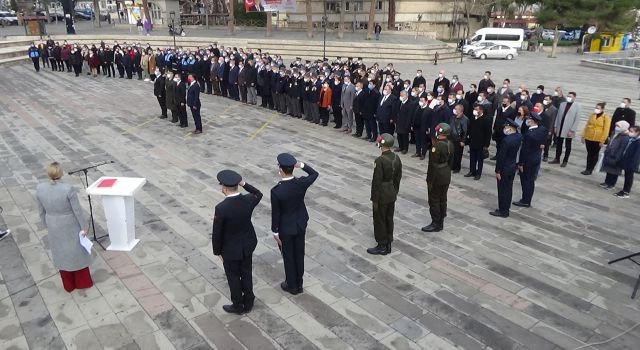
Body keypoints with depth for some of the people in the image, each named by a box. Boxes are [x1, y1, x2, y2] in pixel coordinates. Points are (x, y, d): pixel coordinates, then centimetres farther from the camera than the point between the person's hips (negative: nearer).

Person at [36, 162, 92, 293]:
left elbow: (41, 210, -1)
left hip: (54, 227, 4)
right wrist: (84, 226, -7)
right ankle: (83, 282, 30)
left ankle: (69, 285, 34)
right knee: (77, 252, 16)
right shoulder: (68, 189, -27)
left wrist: (46, 224, 15)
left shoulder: (40, 188, -14)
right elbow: (77, 210, -19)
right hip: (71, 226, -3)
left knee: (61, 253, 20)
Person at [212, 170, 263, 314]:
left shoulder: (221, 208, -29)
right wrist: (244, 184, -3)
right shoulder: (248, 200, -16)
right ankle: (248, 303, 39)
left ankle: (238, 306, 35)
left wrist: (217, 252, -3)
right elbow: (259, 194, 10)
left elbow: (217, 233, -19)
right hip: (248, 245, 5)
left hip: (230, 249, -5)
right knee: (246, 274, 22)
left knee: (234, 278, 16)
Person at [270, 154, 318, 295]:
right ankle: (299, 284, 36)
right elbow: (315, 174, 5)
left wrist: (275, 231, -4)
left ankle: (292, 286, 31)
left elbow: (275, 213, -17)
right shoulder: (301, 183, -17)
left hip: (285, 228, -4)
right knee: (299, 254, 19)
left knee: (288, 257, 14)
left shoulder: (276, 191, -27)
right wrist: (301, 165, -8)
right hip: (301, 224, 4)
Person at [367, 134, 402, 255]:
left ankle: (382, 246, 17)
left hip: (381, 196, -7)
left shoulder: (380, 161, -24)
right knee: (389, 219, 17)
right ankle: (388, 245, 27)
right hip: (392, 195, 7)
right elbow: (398, 177, 8)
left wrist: (374, 199, -13)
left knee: (379, 221, 7)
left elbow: (376, 181, -21)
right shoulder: (396, 158, -1)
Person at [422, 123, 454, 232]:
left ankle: (436, 224, 12)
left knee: (434, 200, 4)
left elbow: (433, 165, -22)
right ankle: (441, 222, 28)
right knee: (443, 199, 17)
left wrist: (430, 181, -15)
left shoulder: (437, 146, -24)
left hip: (437, 178, -8)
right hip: (447, 177, 8)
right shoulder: (450, 144, 1)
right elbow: (451, 161, 10)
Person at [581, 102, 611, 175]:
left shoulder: (606, 117, -6)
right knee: (589, 154, 10)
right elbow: (587, 126, 13)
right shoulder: (592, 115, 8)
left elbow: (606, 130, -10)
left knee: (594, 154, 5)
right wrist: (583, 136, 9)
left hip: (597, 140, -4)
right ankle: (587, 168, 16)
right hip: (588, 138, 4)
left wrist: (602, 140, -14)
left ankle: (590, 170, 9)